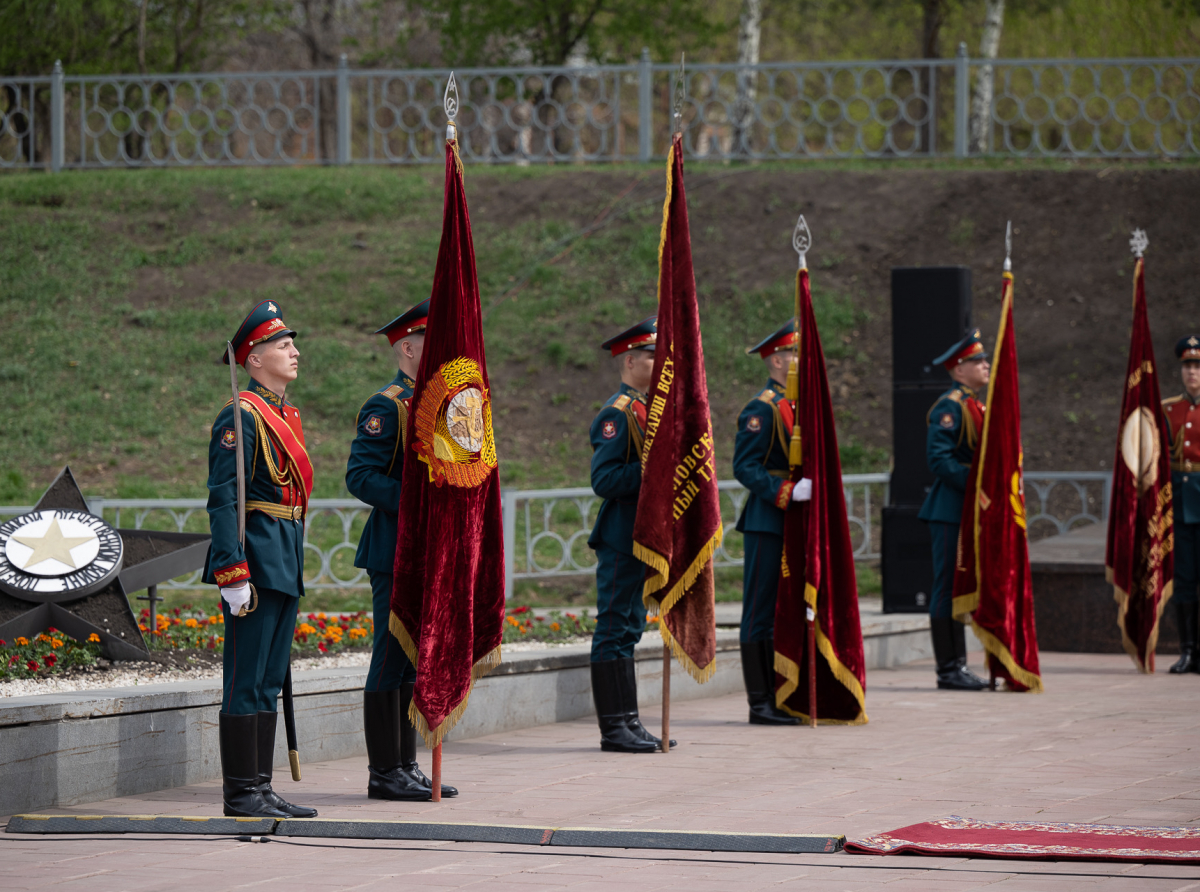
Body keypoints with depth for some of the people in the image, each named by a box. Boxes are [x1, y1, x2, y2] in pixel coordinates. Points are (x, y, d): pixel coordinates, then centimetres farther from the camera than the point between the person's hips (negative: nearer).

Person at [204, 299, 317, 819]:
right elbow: (222, 499, -17)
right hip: (257, 561, -9)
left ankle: (259, 788, 16)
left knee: (269, 682, 12)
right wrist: (232, 574, -22)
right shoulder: (242, 417, -12)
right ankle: (240, 793, -3)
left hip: (286, 566, 9)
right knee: (247, 683, -6)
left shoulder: (287, 415, 17)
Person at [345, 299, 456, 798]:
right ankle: (385, 771, -2)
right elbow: (360, 476, -16)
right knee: (393, 659, -6)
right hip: (397, 548, -9)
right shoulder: (386, 406, -10)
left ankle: (407, 766, 16)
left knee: (415, 661, 11)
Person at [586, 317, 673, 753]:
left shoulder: (645, 409, 17)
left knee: (630, 629, 12)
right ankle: (614, 728, -5)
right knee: (615, 629, -6)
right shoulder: (616, 414, -13)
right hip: (621, 539, -10)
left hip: (643, 537, 10)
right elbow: (603, 479, -20)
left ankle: (628, 723, 15)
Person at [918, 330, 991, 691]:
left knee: (959, 589, 11)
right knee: (948, 587, -7)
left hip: (969, 510, 10)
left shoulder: (975, 406, 18)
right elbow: (939, 459, -20)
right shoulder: (949, 407, -12)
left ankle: (957, 666, 15)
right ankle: (949, 669, -5)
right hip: (951, 509, -10)